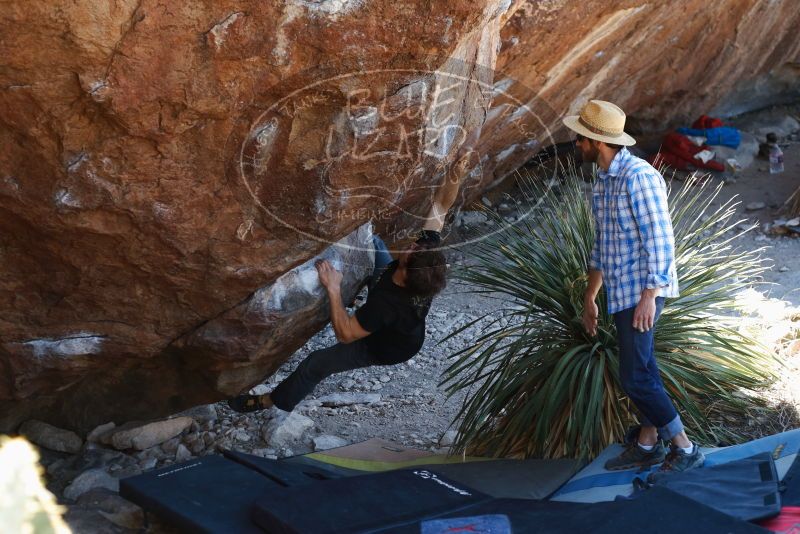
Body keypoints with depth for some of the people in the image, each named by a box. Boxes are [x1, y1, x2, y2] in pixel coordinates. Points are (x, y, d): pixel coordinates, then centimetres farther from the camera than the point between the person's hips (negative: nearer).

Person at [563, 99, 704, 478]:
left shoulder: (639, 177, -16)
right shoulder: (602, 182, 13)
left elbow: (659, 239, -20)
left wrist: (649, 296, -23)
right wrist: (590, 298, 23)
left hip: (642, 291, -9)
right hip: (622, 292, 9)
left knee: (635, 376, -9)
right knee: (641, 370, 16)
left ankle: (684, 449, 1)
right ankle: (647, 444, 26)